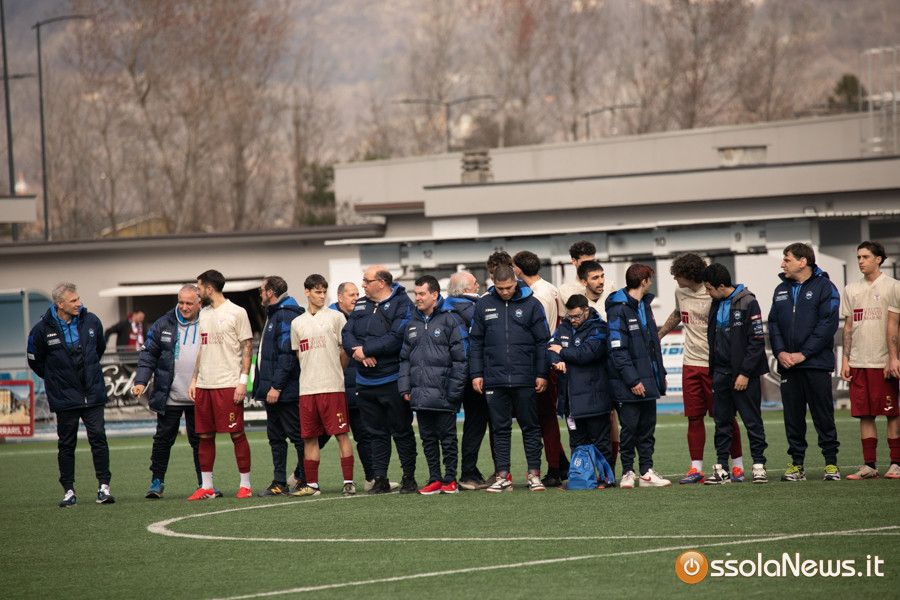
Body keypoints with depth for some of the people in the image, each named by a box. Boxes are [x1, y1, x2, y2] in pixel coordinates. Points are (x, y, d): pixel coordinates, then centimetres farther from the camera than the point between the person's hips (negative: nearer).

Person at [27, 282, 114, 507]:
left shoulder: (91, 321, 0)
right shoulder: (43, 329, -10)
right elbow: (35, 361, 5)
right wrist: (55, 378, 9)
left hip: (93, 395, 2)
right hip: (64, 398, -2)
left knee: (98, 438, -3)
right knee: (66, 444, 5)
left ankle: (104, 487, 1)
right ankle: (69, 491, 13)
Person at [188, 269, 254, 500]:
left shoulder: (237, 313, -4)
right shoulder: (204, 314, 16)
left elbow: (247, 348, -5)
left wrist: (243, 380, -12)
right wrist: (194, 380, 15)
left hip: (228, 385, -7)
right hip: (204, 385, 7)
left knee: (237, 434, -4)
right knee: (205, 435, 6)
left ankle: (245, 484, 3)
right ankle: (206, 487, 11)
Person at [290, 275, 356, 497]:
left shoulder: (335, 317, 1)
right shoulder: (297, 323, 13)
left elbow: (346, 351, 4)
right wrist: (311, 374, 13)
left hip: (332, 387, -4)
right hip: (307, 388, 4)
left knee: (341, 434, -5)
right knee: (309, 437, 5)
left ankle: (348, 482, -4)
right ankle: (312, 484, 11)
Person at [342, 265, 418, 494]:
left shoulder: (401, 305, -9)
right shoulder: (361, 305, 13)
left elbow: (396, 338, -20)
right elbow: (347, 334, 7)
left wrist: (366, 350, -16)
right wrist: (357, 351, -14)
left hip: (392, 379, -6)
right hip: (365, 380, 6)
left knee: (402, 431, 1)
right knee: (376, 432, 10)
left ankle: (409, 478, 9)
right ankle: (380, 479, 13)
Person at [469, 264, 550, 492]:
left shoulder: (531, 305, 1)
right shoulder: (483, 306, 6)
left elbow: (542, 342, 2)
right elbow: (475, 342, 9)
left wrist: (542, 374, -3)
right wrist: (476, 374, 2)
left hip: (525, 379, -2)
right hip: (494, 379, 2)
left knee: (530, 427, 4)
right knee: (500, 429, 5)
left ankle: (534, 473, 8)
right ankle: (502, 476, 8)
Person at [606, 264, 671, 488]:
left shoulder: (645, 305, 15)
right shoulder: (619, 309, -13)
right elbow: (618, 350, -17)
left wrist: (661, 373, 18)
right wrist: (632, 380, -20)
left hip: (648, 380, 8)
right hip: (629, 384, -8)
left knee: (647, 428, 9)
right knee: (629, 428, -1)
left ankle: (647, 472, 14)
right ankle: (627, 472, 7)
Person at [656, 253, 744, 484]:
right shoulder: (680, 293, 8)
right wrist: (658, 337, 32)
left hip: (714, 364, -6)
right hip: (691, 363, 6)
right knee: (694, 417, 6)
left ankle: (737, 466, 9)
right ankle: (696, 469, 9)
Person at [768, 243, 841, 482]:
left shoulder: (824, 287, -3)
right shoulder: (781, 290, 16)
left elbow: (828, 324, -11)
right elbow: (773, 324, 14)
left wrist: (803, 354, -15)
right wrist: (780, 352, -4)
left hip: (817, 364, -5)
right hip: (788, 365, 5)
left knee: (823, 415, -2)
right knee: (793, 417, 6)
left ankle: (831, 462, 3)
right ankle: (796, 464, 11)